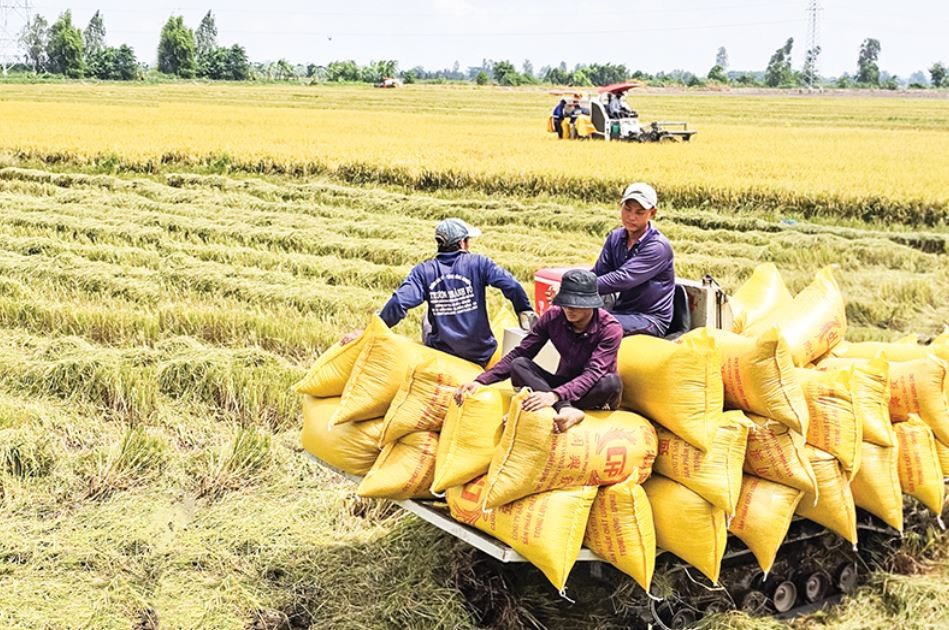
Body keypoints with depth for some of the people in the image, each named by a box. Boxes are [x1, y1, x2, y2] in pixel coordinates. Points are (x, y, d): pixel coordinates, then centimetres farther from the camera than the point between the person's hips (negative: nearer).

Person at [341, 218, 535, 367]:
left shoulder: (424, 271, -7)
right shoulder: (478, 263, -9)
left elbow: (399, 303, -19)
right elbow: (511, 285, -20)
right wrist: (525, 312, -7)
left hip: (443, 354, 1)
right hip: (481, 355, -1)